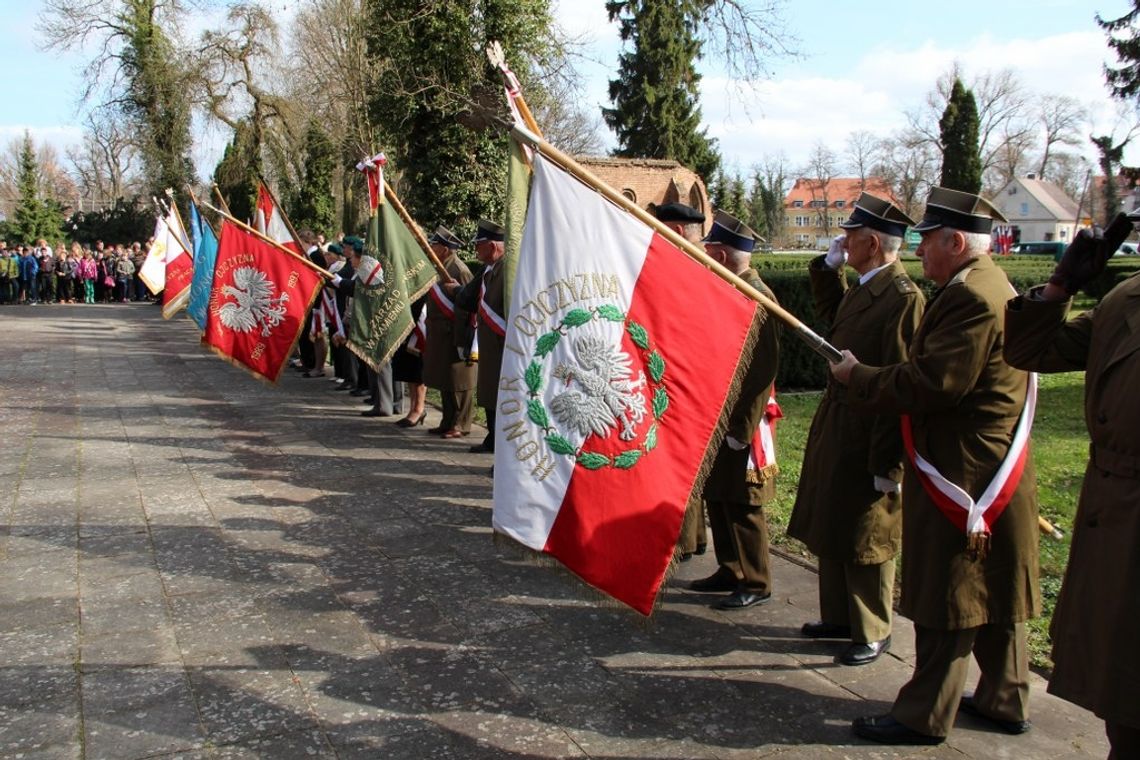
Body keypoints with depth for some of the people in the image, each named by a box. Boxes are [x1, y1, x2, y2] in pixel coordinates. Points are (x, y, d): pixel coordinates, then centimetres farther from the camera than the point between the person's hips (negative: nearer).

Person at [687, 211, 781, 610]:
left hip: (739, 423, -9)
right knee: (717, 498, 16)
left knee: (742, 505, 0)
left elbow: (763, 370, -21)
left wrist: (741, 428, -21)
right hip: (715, 418, 9)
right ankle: (730, 571, 29)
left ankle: (756, 584, 13)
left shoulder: (757, 298, -18)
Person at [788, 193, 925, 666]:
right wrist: (829, 268, 14)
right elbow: (835, 321, 27)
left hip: (868, 437, -9)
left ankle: (872, 634, 23)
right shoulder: (862, 289, 8)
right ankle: (838, 617, 35)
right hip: (836, 427, 9)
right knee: (831, 529, 19)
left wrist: (888, 462, -23)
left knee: (865, 539, 5)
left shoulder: (903, 297, -21)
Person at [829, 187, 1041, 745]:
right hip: (990, 469, 11)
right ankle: (1005, 699, 32)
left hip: (963, 474, -11)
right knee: (992, 590, 19)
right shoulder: (984, 287, 14)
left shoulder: (974, 299, -21)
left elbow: (932, 384, -26)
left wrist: (858, 378, -13)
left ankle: (925, 715, 12)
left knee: (946, 593, 0)